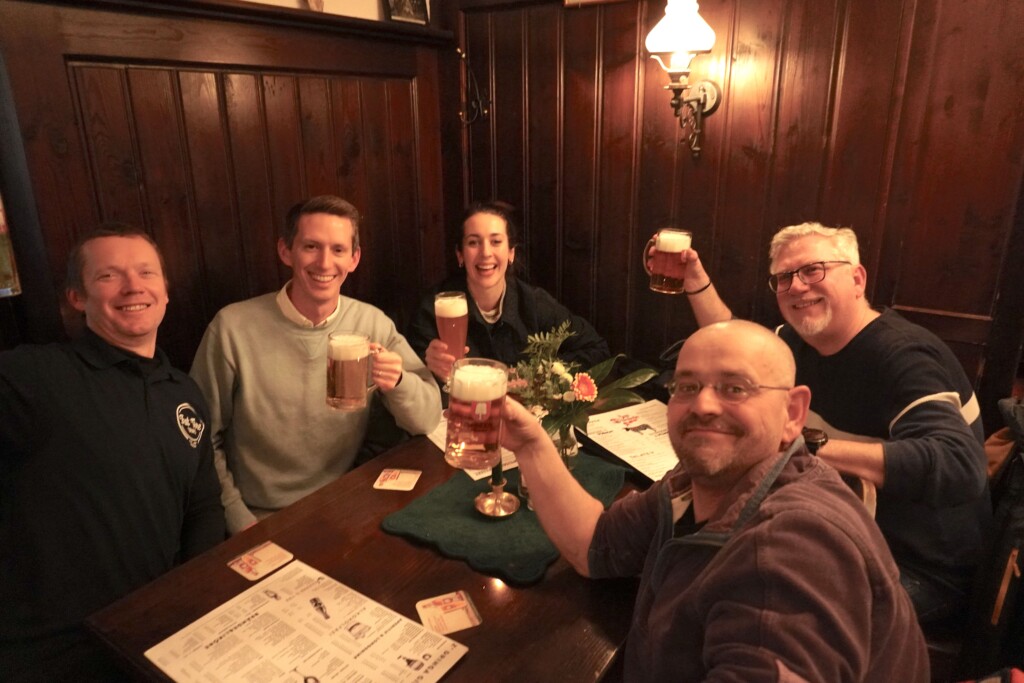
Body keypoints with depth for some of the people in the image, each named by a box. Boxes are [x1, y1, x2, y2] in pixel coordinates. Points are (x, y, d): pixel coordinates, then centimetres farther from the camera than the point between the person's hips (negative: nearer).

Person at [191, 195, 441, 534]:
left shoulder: (374, 324, -4)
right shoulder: (233, 327, -11)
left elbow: (427, 420, -3)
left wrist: (398, 381, -23)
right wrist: (239, 520, -6)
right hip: (261, 521, -2)